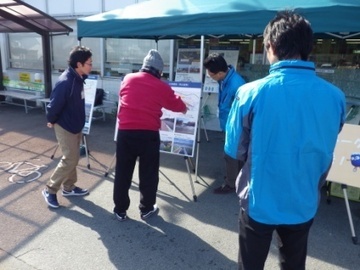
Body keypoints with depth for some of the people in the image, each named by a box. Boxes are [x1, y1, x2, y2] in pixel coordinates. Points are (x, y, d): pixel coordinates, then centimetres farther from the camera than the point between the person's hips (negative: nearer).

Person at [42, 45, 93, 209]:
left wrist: (78, 121, 15)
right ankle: (50, 190, 13)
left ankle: (69, 188, 32)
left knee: (73, 158, 16)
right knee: (70, 160, -3)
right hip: (65, 127, -9)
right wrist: (51, 121, -5)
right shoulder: (65, 82, -28)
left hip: (76, 125, 9)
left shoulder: (79, 78, 0)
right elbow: (54, 105, -21)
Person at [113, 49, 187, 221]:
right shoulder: (161, 87, 2)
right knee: (148, 173, 13)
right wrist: (183, 108, 38)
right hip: (149, 134, -2)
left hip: (125, 131, 2)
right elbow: (177, 104, 15)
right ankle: (147, 208, 26)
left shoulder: (128, 79, 8)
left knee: (123, 172, 12)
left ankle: (120, 209, 24)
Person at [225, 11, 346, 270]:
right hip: (304, 204, 4)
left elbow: (235, 150, -9)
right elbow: (324, 154, 6)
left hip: (259, 202, -3)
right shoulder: (336, 97, -9)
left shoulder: (251, 93, -20)